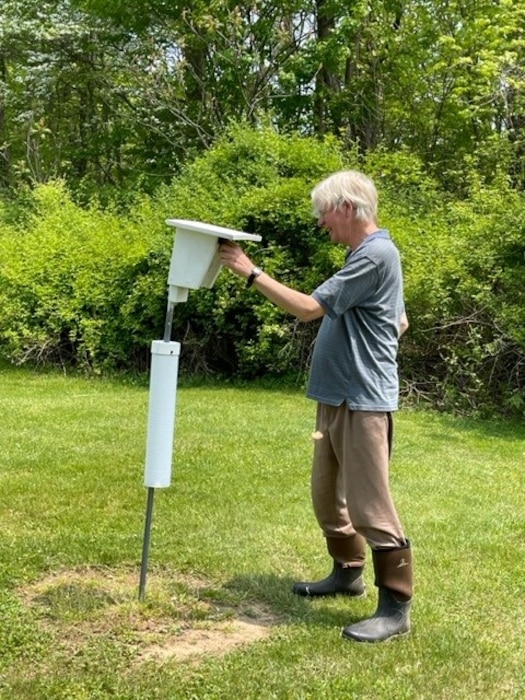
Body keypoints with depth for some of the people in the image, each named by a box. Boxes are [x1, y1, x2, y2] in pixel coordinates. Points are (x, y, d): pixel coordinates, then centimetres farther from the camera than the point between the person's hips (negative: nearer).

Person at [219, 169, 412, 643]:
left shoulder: (376, 254, -16)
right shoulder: (366, 253, 16)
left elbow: (309, 307, -21)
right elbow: (400, 322, 26)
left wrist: (251, 272, -15)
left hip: (363, 400, -10)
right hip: (336, 397, 10)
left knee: (369, 503, -7)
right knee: (328, 496, 18)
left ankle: (396, 608, 2)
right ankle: (348, 572, 34)